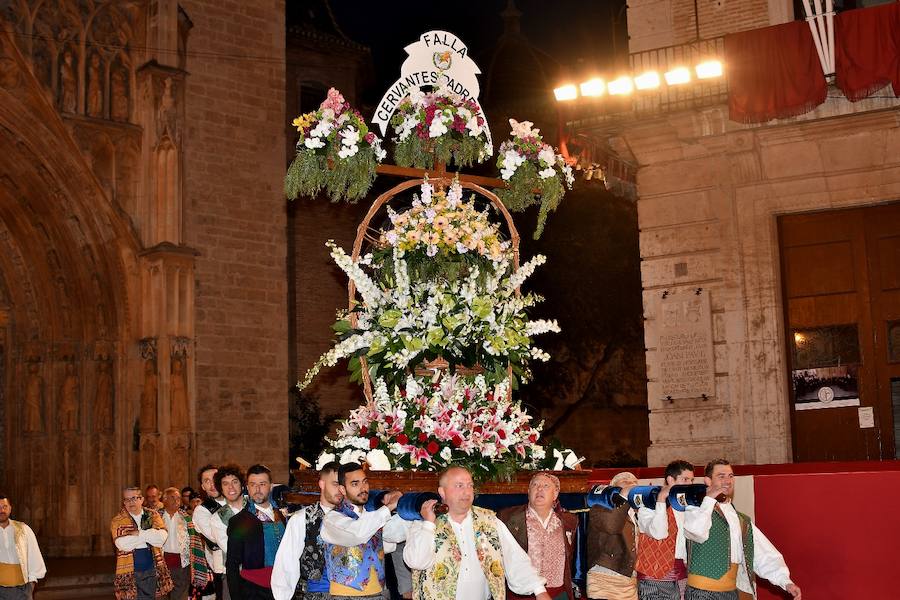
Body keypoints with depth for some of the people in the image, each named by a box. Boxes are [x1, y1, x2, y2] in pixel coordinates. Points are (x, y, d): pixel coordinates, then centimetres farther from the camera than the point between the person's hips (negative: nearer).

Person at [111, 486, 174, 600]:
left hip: (152, 570, 2)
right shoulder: (117, 521, 1)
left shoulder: (153, 516, 7)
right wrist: (150, 534, -10)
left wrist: (139, 533, -13)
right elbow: (123, 544, -16)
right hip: (130, 573, -2)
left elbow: (162, 537, -9)